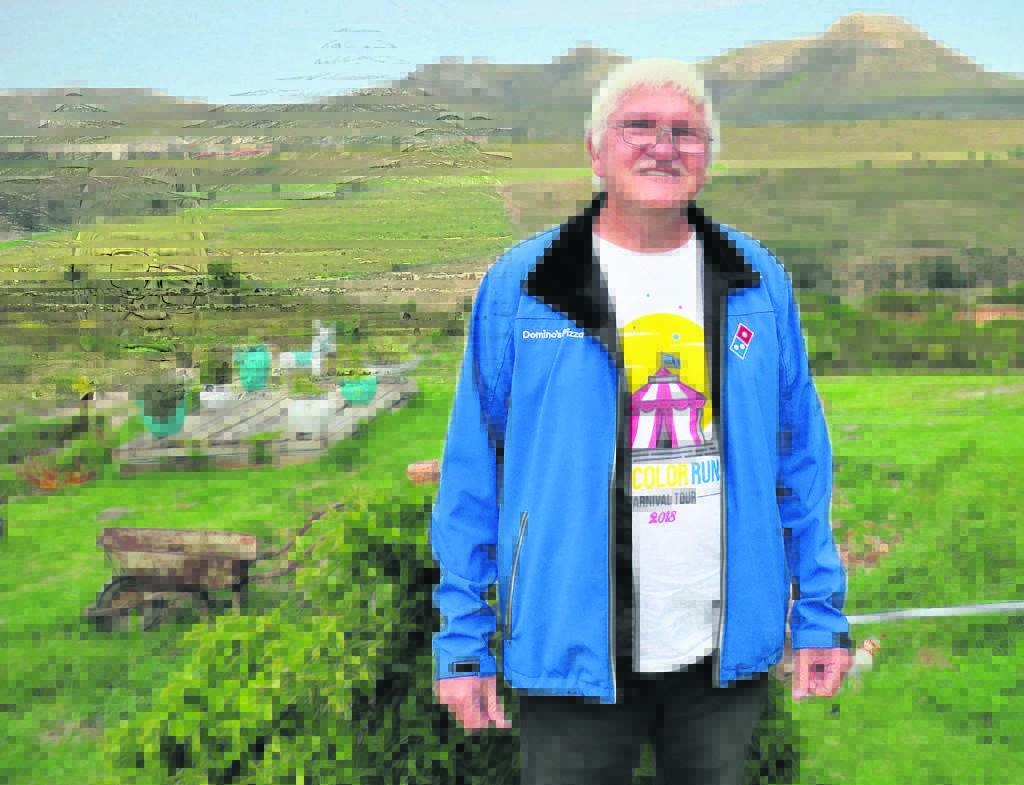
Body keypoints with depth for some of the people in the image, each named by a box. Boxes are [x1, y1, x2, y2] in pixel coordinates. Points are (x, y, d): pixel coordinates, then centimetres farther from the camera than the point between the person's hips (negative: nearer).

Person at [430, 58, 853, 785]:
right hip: (576, 650, -2)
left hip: (728, 649, 3)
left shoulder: (760, 284, 5)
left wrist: (822, 615, 6)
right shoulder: (517, 287, -3)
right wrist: (464, 643, -3)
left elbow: (800, 458, 9)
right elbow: (472, 474, -1)